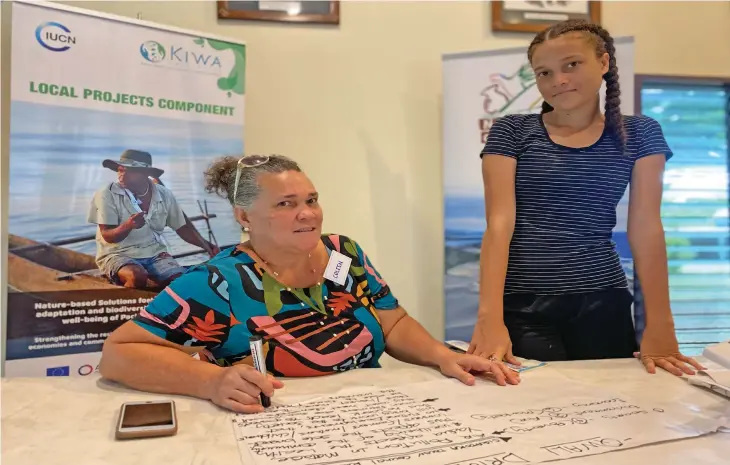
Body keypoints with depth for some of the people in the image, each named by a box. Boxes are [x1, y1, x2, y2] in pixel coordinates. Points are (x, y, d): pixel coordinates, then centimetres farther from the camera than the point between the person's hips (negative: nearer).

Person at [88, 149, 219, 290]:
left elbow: (182, 227, 12)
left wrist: (206, 245, -3)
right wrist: (128, 226, -32)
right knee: (137, 277, -36)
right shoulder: (107, 194, -8)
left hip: (155, 254, 3)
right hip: (117, 254, -3)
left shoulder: (164, 195, 1)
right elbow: (108, 236, -10)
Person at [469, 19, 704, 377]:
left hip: (603, 303, 2)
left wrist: (659, 324, -8)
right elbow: (499, 223, -9)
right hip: (521, 306, -1)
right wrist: (490, 316, -20)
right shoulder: (511, 132, 0)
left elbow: (646, 229, 0)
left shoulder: (639, 134, 5)